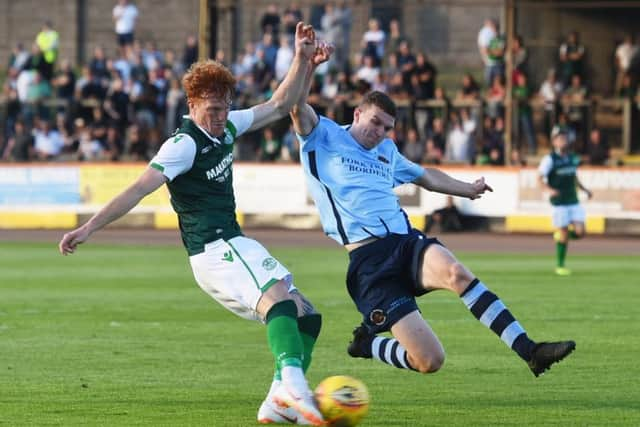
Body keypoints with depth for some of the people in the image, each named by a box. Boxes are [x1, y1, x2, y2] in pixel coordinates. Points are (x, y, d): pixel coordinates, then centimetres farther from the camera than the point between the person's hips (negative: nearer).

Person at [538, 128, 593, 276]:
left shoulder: (572, 158, 11)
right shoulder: (550, 159, -8)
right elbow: (541, 179, -10)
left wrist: (584, 189, 13)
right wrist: (550, 189, -27)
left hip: (573, 201, 5)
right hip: (559, 203, -5)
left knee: (580, 232, -6)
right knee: (564, 236, -3)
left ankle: (560, 234, 25)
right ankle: (560, 266, 12)